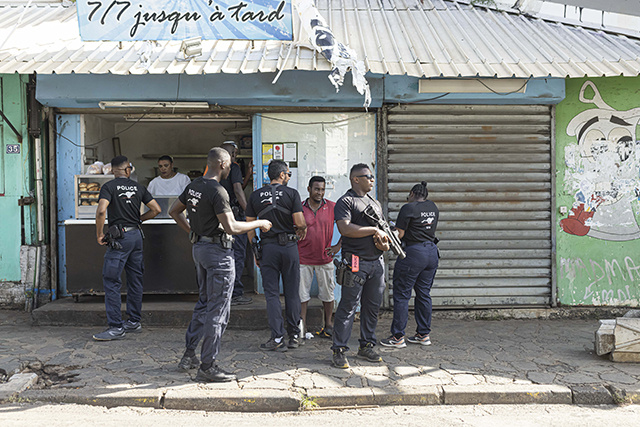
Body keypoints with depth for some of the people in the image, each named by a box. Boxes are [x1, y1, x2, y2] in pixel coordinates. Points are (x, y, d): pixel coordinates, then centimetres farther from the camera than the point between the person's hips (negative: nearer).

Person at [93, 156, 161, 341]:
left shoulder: (109, 187, -4)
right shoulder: (138, 187, 10)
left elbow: (101, 211, -19)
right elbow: (156, 209, 8)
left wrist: (99, 234, -8)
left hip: (120, 237, -6)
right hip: (137, 235, 6)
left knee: (111, 282, -3)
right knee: (135, 279, 13)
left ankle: (116, 327, -6)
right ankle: (134, 322, 22)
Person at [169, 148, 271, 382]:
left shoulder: (194, 186, 8)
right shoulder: (217, 191, -20)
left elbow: (174, 211, 19)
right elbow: (231, 227, -24)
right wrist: (259, 223, -11)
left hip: (199, 247, 9)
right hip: (218, 251, -9)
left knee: (204, 303, 21)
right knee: (217, 310, -2)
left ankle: (189, 354, 26)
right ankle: (207, 367, 3)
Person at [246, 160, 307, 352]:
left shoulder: (255, 196, 6)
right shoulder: (291, 193, -3)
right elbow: (300, 223, -11)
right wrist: (302, 229, 13)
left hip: (267, 246, 1)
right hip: (289, 246, -1)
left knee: (272, 293, 3)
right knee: (292, 292, 9)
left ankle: (277, 338, -2)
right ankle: (294, 335, 15)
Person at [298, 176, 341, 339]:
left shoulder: (332, 207, -1)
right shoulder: (299, 208, -2)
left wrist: (338, 246, -1)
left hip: (325, 259, 1)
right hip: (303, 259, 0)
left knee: (327, 293, 9)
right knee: (302, 294, 3)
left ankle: (328, 325, 22)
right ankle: (301, 327, 12)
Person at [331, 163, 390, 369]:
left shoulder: (375, 203, 20)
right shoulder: (345, 202, -5)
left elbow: (384, 233, 23)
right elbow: (345, 228, -20)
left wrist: (385, 244, -1)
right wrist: (374, 230, -14)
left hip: (376, 262, 7)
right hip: (356, 262, -7)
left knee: (372, 307, 11)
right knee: (348, 307, -5)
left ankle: (367, 346, 23)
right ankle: (339, 351, 1)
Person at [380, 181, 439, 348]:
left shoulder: (408, 208, -11)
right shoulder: (433, 207, 11)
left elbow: (399, 234, -13)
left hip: (413, 253, -7)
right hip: (432, 252, 8)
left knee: (401, 295, 0)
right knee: (424, 294, 14)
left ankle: (398, 337, 3)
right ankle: (424, 334, 20)